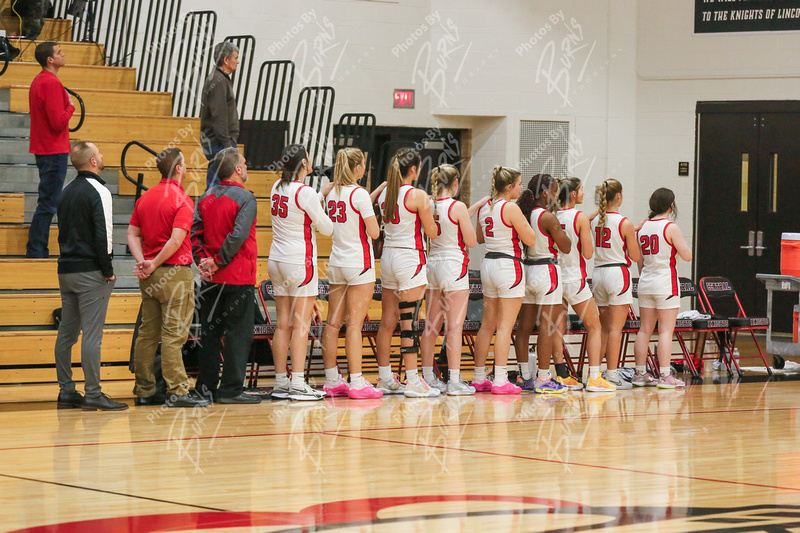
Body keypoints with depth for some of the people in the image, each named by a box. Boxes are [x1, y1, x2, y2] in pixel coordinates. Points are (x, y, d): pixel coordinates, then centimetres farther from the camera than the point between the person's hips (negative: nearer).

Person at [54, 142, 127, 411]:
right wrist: (107, 270, -10)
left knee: (66, 333, 10)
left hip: (66, 269, 8)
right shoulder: (97, 192, -11)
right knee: (92, 334, -8)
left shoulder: (67, 192, 14)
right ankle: (93, 394, -9)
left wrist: (69, 261, 16)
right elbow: (103, 234, -18)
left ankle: (66, 391, 14)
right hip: (90, 272, -8)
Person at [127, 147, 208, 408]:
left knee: (147, 333, 10)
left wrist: (142, 261, -2)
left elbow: (132, 233, 9)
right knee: (173, 334, -7)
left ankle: (144, 391, 13)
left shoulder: (145, 198, 12)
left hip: (149, 276, 7)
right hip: (175, 272, -7)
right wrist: (154, 264, -11)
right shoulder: (181, 200, -11)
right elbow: (176, 240, -20)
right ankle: (177, 392, -7)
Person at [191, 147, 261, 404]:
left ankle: (206, 387, 13)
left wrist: (202, 261, -1)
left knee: (210, 332, 11)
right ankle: (231, 389, -3)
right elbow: (238, 236, -20)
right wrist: (218, 262, -12)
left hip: (210, 277, 6)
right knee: (238, 332, -2)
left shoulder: (206, 197, 10)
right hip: (238, 277, -6)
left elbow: (194, 232, 3)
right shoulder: (244, 198, -10)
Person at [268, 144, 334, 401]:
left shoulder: (278, 188, 7)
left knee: (283, 324, 8)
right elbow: (327, 228, -6)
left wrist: (320, 196, 15)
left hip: (277, 262, 7)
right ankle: (297, 384, -7)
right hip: (300, 262, -7)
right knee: (301, 325, -5)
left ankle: (281, 382, 9)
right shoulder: (305, 193, -15)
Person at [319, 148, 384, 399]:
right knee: (354, 324, -7)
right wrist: (374, 219, 7)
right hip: (359, 264, -7)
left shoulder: (332, 193, 8)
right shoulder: (359, 194, -13)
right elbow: (373, 232, -14)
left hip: (336, 263, 7)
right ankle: (356, 383, -6)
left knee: (333, 323, 7)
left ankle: (332, 381, 12)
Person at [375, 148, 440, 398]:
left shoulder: (384, 193, 7)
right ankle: (413, 381, -6)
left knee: (387, 321, 11)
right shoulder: (417, 196, -12)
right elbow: (432, 232, -7)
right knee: (409, 321, -7)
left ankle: (385, 378, 17)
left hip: (388, 255, 7)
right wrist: (427, 210, 10)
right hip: (411, 258, -7)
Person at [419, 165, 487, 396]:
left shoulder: (429, 205, 4)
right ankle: (454, 381, -5)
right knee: (454, 326, -4)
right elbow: (471, 241, -7)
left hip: (432, 263, 6)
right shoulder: (458, 207, -13)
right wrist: (475, 211, 8)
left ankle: (428, 377, 17)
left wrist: (477, 206, 27)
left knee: (431, 325, 12)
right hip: (454, 266, -6)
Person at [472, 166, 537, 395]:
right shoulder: (511, 208, -14)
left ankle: (479, 378, 16)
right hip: (508, 264, -8)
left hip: (488, 263, 8)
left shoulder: (485, 207, 9)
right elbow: (530, 239, -11)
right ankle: (500, 380, -9)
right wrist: (523, 221, 2)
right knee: (504, 326, -6)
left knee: (487, 325, 13)